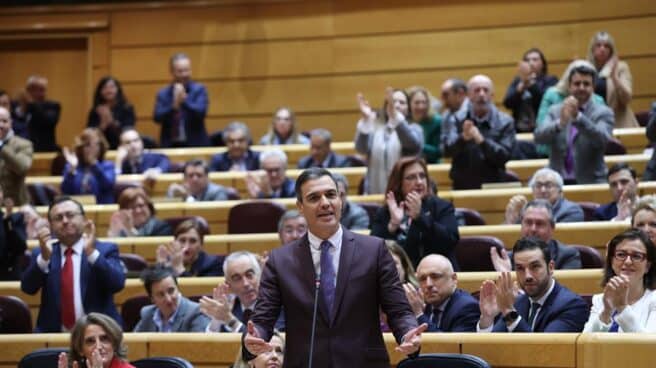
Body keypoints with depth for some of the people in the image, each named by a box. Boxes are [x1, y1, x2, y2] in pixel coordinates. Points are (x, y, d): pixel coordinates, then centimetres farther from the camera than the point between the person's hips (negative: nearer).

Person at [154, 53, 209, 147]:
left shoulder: (199, 89, 2)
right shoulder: (163, 93, 7)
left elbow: (201, 112, -13)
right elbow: (157, 118, -5)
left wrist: (184, 99, -25)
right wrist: (174, 106, -21)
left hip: (195, 144, -1)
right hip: (170, 145, 1)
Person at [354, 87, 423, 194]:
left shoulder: (413, 129, 7)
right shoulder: (376, 129, 10)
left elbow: (415, 145, -18)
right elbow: (362, 148, -8)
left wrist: (395, 116, -32)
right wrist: (366, 120, -25)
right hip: (376, 193, 2)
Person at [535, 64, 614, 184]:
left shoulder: (603, 113, 4)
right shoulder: (555, 111, 12)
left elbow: (603, 140, -15)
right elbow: (539, 137, -4)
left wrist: (578, 117, -27)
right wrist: (560, 123, -24)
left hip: (590, 182, -2)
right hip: (557, 181, 2)